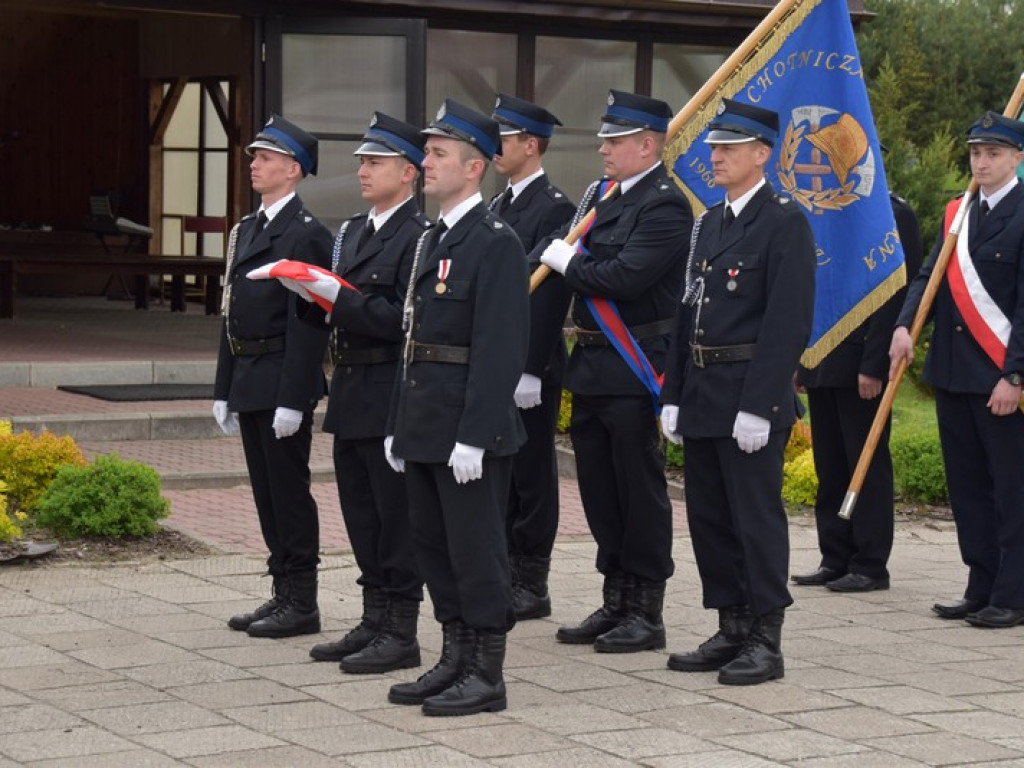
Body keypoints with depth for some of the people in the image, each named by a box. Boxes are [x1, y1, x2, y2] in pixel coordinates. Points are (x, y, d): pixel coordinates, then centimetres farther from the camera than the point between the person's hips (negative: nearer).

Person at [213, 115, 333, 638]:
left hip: (282, 384, -9)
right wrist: (225, 389, 15)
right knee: (267, 493, 12)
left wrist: (292, 400, -21)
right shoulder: (248, 229, 16)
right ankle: (283, 593, 20)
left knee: (289, 491, -3)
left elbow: (308, 325, -17)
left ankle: (301, 604, 4)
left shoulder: (306, 235, -12)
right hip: (249, 386, 9)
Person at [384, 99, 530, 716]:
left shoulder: (496, 243, -13)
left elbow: (500, 347, -19)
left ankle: (487, 676, 5)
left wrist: (474, 437, -22)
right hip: (426, 424, 9)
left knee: (476, 548, -2)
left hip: (468, 426, -9)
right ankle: (456, 661, 23)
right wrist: (399, 425, 17)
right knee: (433, 544, 14)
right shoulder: (433, 240, 16)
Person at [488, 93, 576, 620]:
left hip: (530, 368, -8)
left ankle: (531, 588, 6)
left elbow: (549, 294, -17)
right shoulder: (495, 207, 15)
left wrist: (530, 370, -20)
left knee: (530, 476, -1)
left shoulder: (554, 208, -11)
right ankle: (504, 577, 18)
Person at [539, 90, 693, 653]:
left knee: (640, 490, 0)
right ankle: (616, 602, 24)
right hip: (591, 366, 9)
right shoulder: (599, 195, 14)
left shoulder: (665, 206, -13)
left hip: (634, 368, -9)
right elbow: (558, 258, 17)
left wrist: (568, 263, -11)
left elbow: (624, 277, -23)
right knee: (599, 488, 14)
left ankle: (646, 613, 8)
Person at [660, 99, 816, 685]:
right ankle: (732, 631, 20)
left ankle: (765, 642, 3)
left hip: (751, 399, -8)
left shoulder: (785, 222, -10)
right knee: (709, 518, 11)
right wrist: (675, 395, 13)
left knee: (756, 516, -3)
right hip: (703, 395, 9)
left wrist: (757, 406, -21)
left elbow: (789, 322, -16)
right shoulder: (711, 223, 16)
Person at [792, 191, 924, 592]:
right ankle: (835, 560, 16)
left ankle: (870, 566, 4)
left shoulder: (893, 213, -9)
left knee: (867, 465, -1)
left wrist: (873, 365, -18)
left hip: (860, 366, -7)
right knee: (830, 466, 10)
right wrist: (801, 360, 12)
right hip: (822, 364, 7)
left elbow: (897, 293, -14)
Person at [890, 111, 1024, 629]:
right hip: (952, 373, 7)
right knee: (967, 486, 11)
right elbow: (929, 276, 9)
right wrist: (904, 324, -10)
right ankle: (981, 590, 19)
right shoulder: (958, 215, 14)